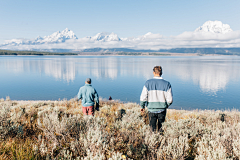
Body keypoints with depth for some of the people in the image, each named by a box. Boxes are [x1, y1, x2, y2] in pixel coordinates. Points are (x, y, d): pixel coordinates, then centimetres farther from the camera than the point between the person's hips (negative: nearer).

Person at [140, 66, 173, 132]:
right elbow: (170, 100, -6)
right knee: (161, 127, 18)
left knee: (153, 128, 11)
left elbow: (143, 97, -8)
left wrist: (142, 106, 8)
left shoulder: (148, 83, -7)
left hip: (151, 109, 0)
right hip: (162, 109, 1)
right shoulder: (166, 84, -5)